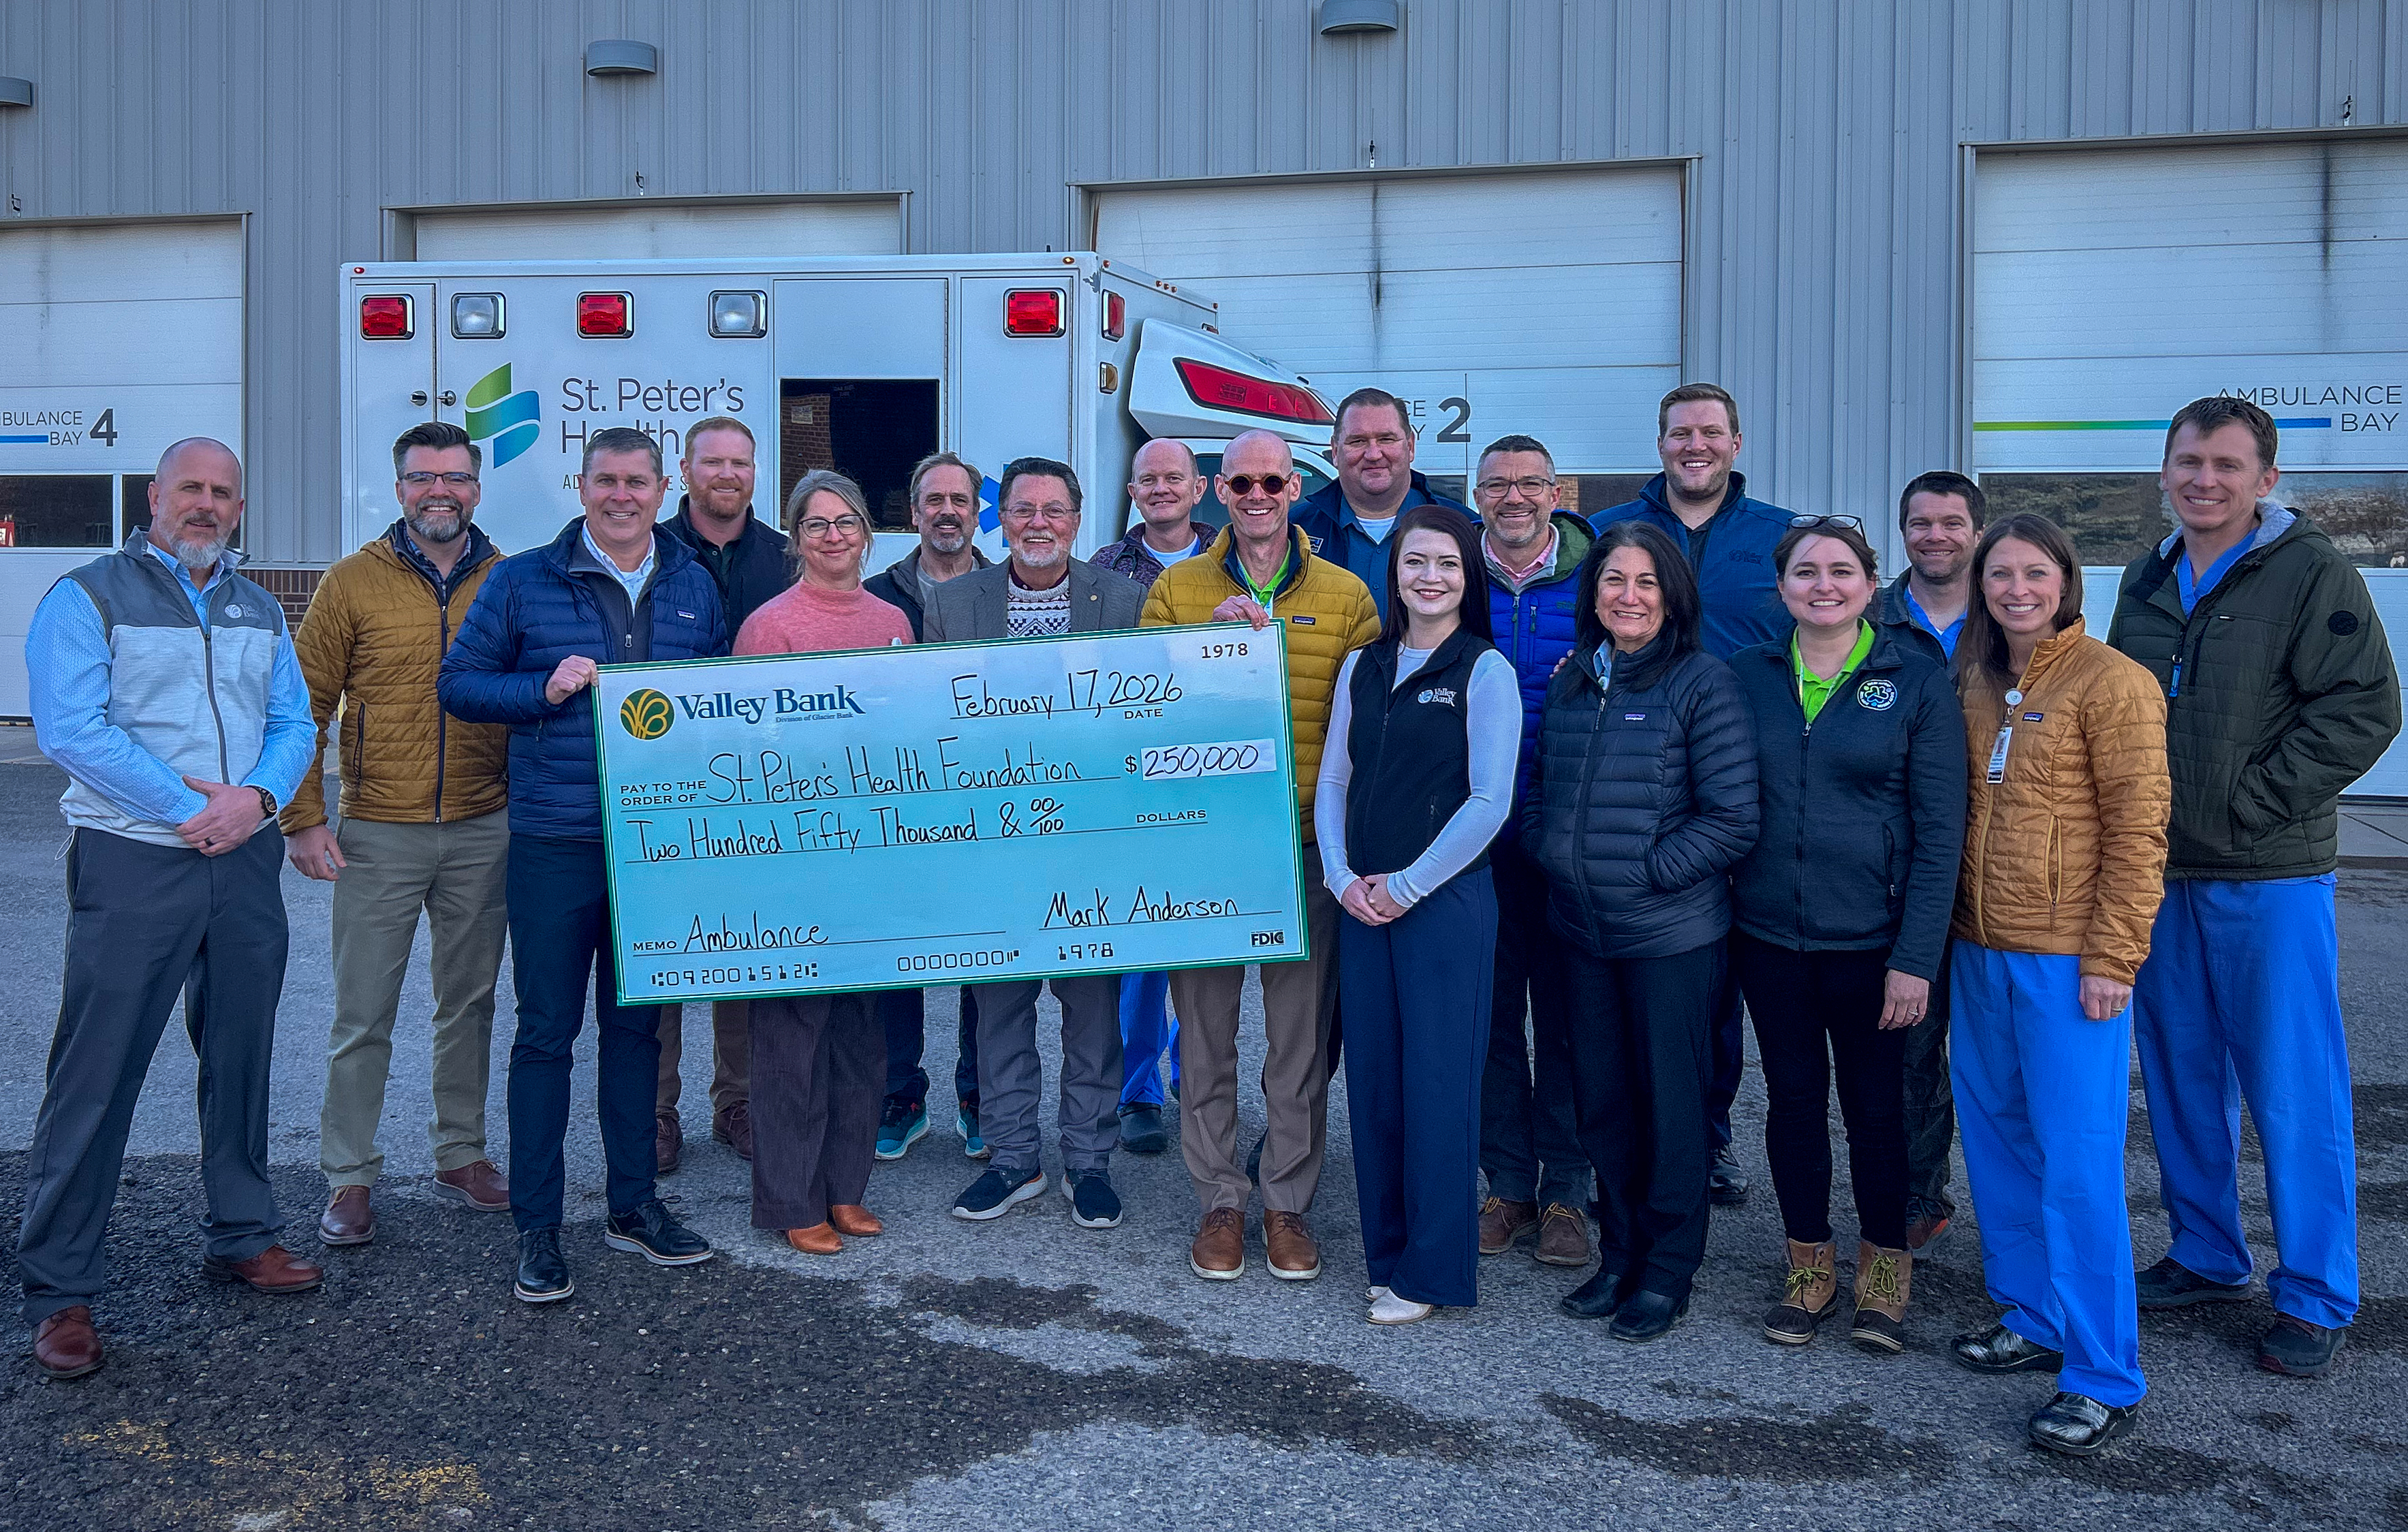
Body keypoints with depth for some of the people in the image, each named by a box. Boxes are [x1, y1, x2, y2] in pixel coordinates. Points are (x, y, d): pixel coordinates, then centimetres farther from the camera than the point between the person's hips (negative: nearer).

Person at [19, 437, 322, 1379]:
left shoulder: (259, 611, 15)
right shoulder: (87, 598, -2)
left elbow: (293, 724, 9)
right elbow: (71, 731, -13)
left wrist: (255, 798, -12)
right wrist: (190, 808, -17)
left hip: (246, 864, 5)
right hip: (132, 863, -5)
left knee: (240, 1057, 14)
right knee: (96, 1075, -3)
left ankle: (240, 1236, 29)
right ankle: (58, 1290, 6)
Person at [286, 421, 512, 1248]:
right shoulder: (353, 583, -1)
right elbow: (305, 708, 0)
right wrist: (303, 819, -6)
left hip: (482, 832, 2)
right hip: (378, 834, -2)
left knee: (470, 1005, 13)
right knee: (363, 1016, 3)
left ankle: (461, 1155, 26)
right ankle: (348, 1179, 15)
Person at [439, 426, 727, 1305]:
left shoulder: (694, 587, 10)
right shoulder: (523, 582, 0)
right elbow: (458, 683, 1)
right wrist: (545, 688, -14)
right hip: (555, 844, -3)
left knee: (636, 1023, 13)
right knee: (546, 1032, 2)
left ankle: (633, 1206, 25)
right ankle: (537, 1230, 12)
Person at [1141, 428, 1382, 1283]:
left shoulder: (1345, 596, 4)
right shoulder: (1176, 589, 6)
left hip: (1306, 844, 0)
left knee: (1300, 1036, 7)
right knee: (1205, 1032, 8)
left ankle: (1288, 1202, 21)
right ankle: (1220, 1202, 22)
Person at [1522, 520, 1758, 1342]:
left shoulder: (1703, 681, -9)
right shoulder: (1569, 681, 9)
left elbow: (1732, 818, -13)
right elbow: (1541, 788, 18)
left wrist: (1645, 872, -14)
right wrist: (1549, 855, 2)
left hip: (1672, 930, -5)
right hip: (1582, 930, 6)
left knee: (1671, 1099, 6)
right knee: (1601, 1097, 13)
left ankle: (1668, 1270, 20)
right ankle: (1619, 1253, 29)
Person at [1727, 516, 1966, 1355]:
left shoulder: (1917, 679, -5)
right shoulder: (1748, 675, 3)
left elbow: (1940, 829, -7)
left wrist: (1917, 957, -10)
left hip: (1870, 939, -2)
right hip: (1769, 934, 2)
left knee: (1875, 1104, 9)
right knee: (1793, 1098, 12)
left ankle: (1885, 1268, 28)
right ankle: (1809, 1266, 28)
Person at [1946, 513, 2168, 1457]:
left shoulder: (2110, 682, -8)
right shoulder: (1974, 686, 11)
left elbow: (2137, 829, -11)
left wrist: (2112, 958, -14)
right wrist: (1949, 928, 10)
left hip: (2069, 962, -6)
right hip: (1981, 953, 7)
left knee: (2077, 1165, -4)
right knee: (1996, 1142, 13)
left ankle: (2103, 1379, 6)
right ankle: (2032, 1320, 29)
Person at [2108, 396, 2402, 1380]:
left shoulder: (2312, 574, -6)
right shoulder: (2147, 581, 12)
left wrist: (2245, 807, -15)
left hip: (2272, 876, -6)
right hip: (2161, 873, 6)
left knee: (2294, 1088, 1)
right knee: (2182, 1075, 13)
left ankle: (2316, 1299, 13)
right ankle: (2206, 1255, 28)